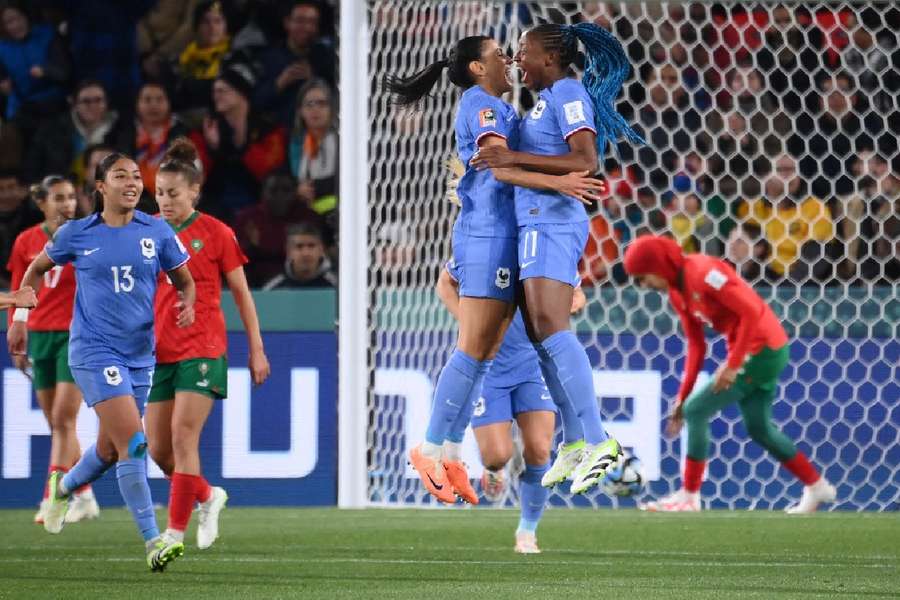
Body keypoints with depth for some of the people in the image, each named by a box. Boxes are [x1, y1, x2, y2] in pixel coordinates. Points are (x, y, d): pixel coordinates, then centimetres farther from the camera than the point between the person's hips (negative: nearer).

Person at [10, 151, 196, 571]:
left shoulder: (157, 232, 3)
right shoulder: (76, 235, -1)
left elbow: (184, 280, 12)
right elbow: (36, 270, 15)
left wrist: (187, 303, -11)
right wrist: (20, 320, 11)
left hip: (139, 354, 4)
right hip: (94, 350, -4)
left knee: (110, 449, 14)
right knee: (132, 442, -17)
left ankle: (63, 487, 47)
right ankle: (152, 542, -18)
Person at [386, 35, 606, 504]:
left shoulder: (493, 108, 24)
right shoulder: (482, 104, -6)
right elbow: (501, 167, -20)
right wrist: (557, 181, -31)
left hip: (500, 239, 10)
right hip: (488, 236, -10)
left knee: (483, 356, 5)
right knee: (473, 351, -11)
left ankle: (448, 456, 4)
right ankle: (432, 449, -11)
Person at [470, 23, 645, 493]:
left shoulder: (567, 92, -7)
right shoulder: (549, 100, 21)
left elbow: (585, 162, -19)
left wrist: (515, 158, -22)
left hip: (551, 220, -10)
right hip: (538, 221, 10)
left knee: (550, 326, -21)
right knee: (539, 331, 10)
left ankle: (597, 441, -27)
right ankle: (574, 441, 12)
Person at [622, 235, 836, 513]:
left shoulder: (703, 272, -20)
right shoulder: (677, 291, 9)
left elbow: (751, 311, -23)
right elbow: (696, 345, 13)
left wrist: (733, 365, -23)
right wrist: (683, 396, 7)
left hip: (762, 350, -10)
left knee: (696, 412, -8)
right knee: (759, 429, 20)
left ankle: (688, 497, -3)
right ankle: (817, 488, 32)